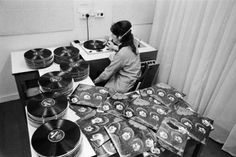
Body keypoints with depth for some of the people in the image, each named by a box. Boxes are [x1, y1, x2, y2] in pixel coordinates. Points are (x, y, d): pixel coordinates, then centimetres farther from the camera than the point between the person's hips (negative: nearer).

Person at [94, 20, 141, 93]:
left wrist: (95, 81, -4)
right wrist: (114, 47, 19)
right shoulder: (130, 45, -6)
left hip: (123, 87, -8)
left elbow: (108, 73, -19)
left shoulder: (122, 54, -31)